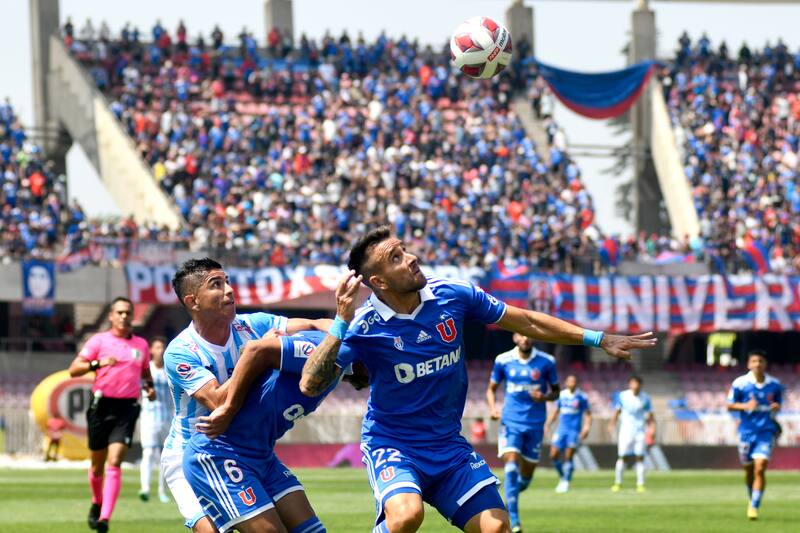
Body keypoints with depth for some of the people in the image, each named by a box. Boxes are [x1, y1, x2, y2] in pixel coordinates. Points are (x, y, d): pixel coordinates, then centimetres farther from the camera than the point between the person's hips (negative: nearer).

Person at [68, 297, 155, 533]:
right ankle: (97, 503, 38)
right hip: (101, 405, 0)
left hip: (127, 409, 0)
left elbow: (145, 372, 29)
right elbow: (74, 369, -3)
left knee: (114, 462, -14)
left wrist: (149, 387, 7)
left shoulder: (141, 344, 11)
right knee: (97, 463, 10)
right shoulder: (99, 341, 2)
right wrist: (97, 363, -20)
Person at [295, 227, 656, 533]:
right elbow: (310, 385, -27)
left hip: (448, 445, 5)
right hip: (390, 445, -5)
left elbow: (527, 322, 5)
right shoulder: (365, 327, -18)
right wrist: (341, 323, -38)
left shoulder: (452, 296, -8)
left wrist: (598, 339, 6)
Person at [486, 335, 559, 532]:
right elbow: (491, 389, 11)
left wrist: (544, 397, -13)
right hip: (511, 422, -1)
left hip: (535, 424, 1)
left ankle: (510, 494, 43)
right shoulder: (503, 360, 0)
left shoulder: (546, 362, 0)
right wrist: (493, 407, -9)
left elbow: (556, 391, 10)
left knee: (526, 475, 7)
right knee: (511, 465, -20)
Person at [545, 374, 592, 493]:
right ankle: (562, 477, 18)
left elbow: (588, 414, 3)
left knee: (568, 456, -10)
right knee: (554, 455, -4)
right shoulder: (561, 395, 8)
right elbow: (555, 412, 19)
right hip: (562, 429, 4)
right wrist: (547, 425, 12)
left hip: (575, 430, -4)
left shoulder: (581, 397, -1)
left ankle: (566, 482, 3)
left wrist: (587, 426, -11)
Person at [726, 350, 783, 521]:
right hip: (746, 431, 1)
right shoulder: (740, 383, -4)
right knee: (749, 470, 12)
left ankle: (754, 506, -12)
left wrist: (776, 406, -8)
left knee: (760, 468, -15)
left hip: (766, 431, -1)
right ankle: (752, 499, 38)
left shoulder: (774, 384, 1)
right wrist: (745, 406, -17)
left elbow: (778, 404, 16)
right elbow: (730, 405, 1)